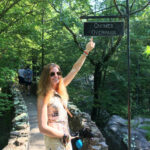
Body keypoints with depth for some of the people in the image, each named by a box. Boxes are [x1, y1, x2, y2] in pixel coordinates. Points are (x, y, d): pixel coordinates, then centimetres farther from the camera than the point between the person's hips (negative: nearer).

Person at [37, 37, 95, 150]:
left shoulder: (60, 91, 2)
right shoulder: (44, 97, -17)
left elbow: (75, 69, 8)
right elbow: (43, 128, -22)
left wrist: (86, 51, 8)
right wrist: (65, 135, -12)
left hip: (66, 141, 7)